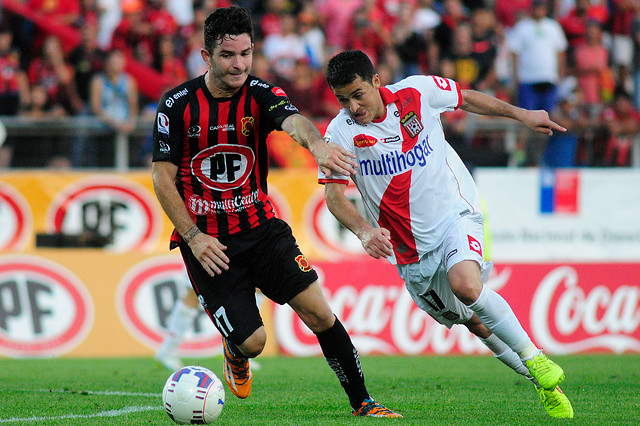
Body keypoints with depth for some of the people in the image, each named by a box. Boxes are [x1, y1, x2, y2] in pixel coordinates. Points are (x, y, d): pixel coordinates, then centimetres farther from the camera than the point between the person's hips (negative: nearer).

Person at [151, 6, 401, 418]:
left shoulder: (261, 95, -7)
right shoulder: (178, 106, -9)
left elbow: (293, 121, -30)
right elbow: (163, 179, -6)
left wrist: (316, 142, -54)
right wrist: (194, 237, -15)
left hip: (260, 226, 2)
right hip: (206, 240, -2)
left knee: (319, 312, -11)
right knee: (253, 341, -10)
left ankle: (363, 403, 2)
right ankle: (235, 352, 29)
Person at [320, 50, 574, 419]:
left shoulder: (417, 91, -6)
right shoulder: (341, 133, -10)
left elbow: (466, 98, 13)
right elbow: (333, 195, -14)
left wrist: (521, 114, 16)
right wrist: (364, 230, -32)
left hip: (456, 212, -2)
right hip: (410, 247, 2)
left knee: (466, 285, -30)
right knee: (473, 323, 6)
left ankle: (533, 357, -14)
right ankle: (542, 380, 25)